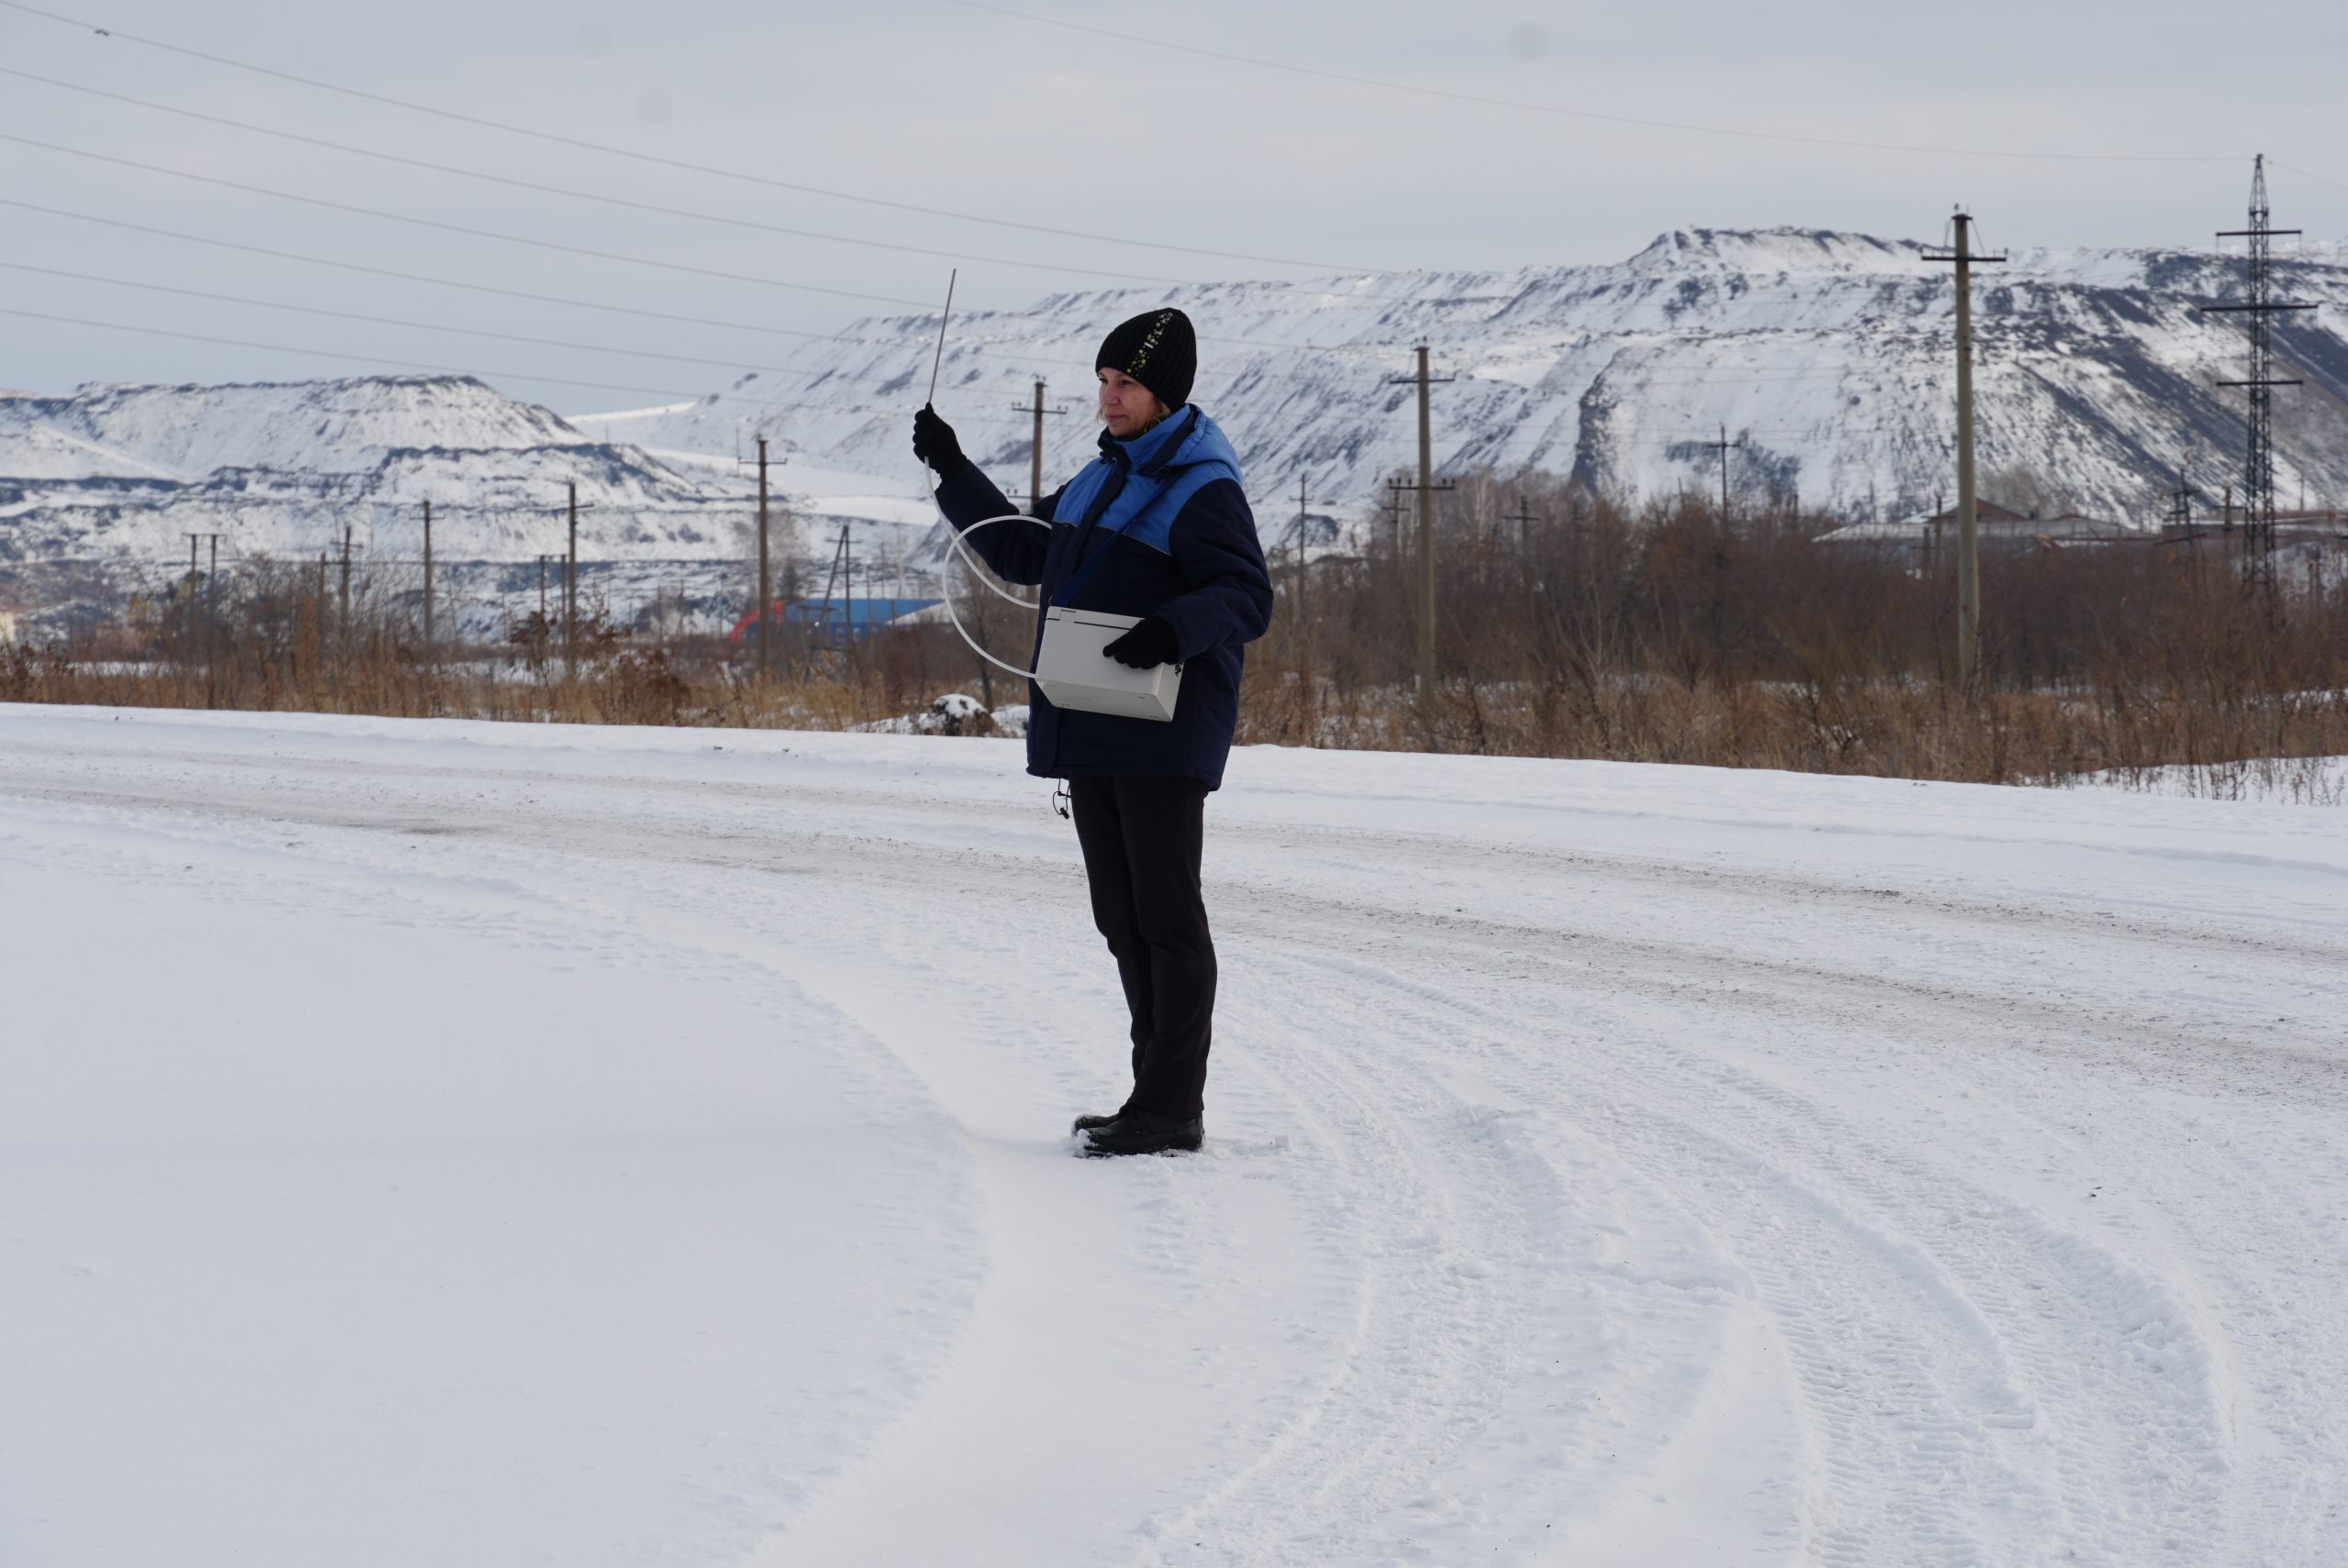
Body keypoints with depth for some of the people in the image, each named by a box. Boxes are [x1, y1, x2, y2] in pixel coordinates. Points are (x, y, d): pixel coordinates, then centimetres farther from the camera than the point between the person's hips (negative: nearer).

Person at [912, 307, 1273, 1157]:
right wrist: (953, 472, 24)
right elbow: (1022, 553, 29)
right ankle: (1158, 1096, 18)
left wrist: (1176, 628, -34)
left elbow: (1248, 598, -17)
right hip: (1091, 731, 9)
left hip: (1163, 735, -9)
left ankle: (1172, 1109, -7)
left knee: (1166, 918, -7)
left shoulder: (1202, 492, -10)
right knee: (1122, 920, 11)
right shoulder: (1100, 482, 18)